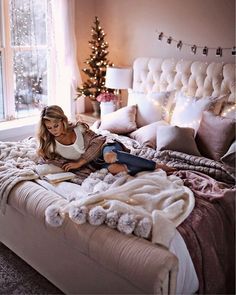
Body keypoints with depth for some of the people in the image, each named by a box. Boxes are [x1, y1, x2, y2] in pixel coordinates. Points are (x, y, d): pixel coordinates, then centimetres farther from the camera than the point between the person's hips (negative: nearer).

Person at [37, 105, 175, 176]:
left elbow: (97, 141, -12)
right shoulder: (51, 145, -2)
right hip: (97, 163, 2)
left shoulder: (78, 128, -9)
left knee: (109, 156, -41)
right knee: (112, 168, -37)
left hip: (105, 147, -1)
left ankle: (157, 166, -31)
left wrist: (79, 162, -17)